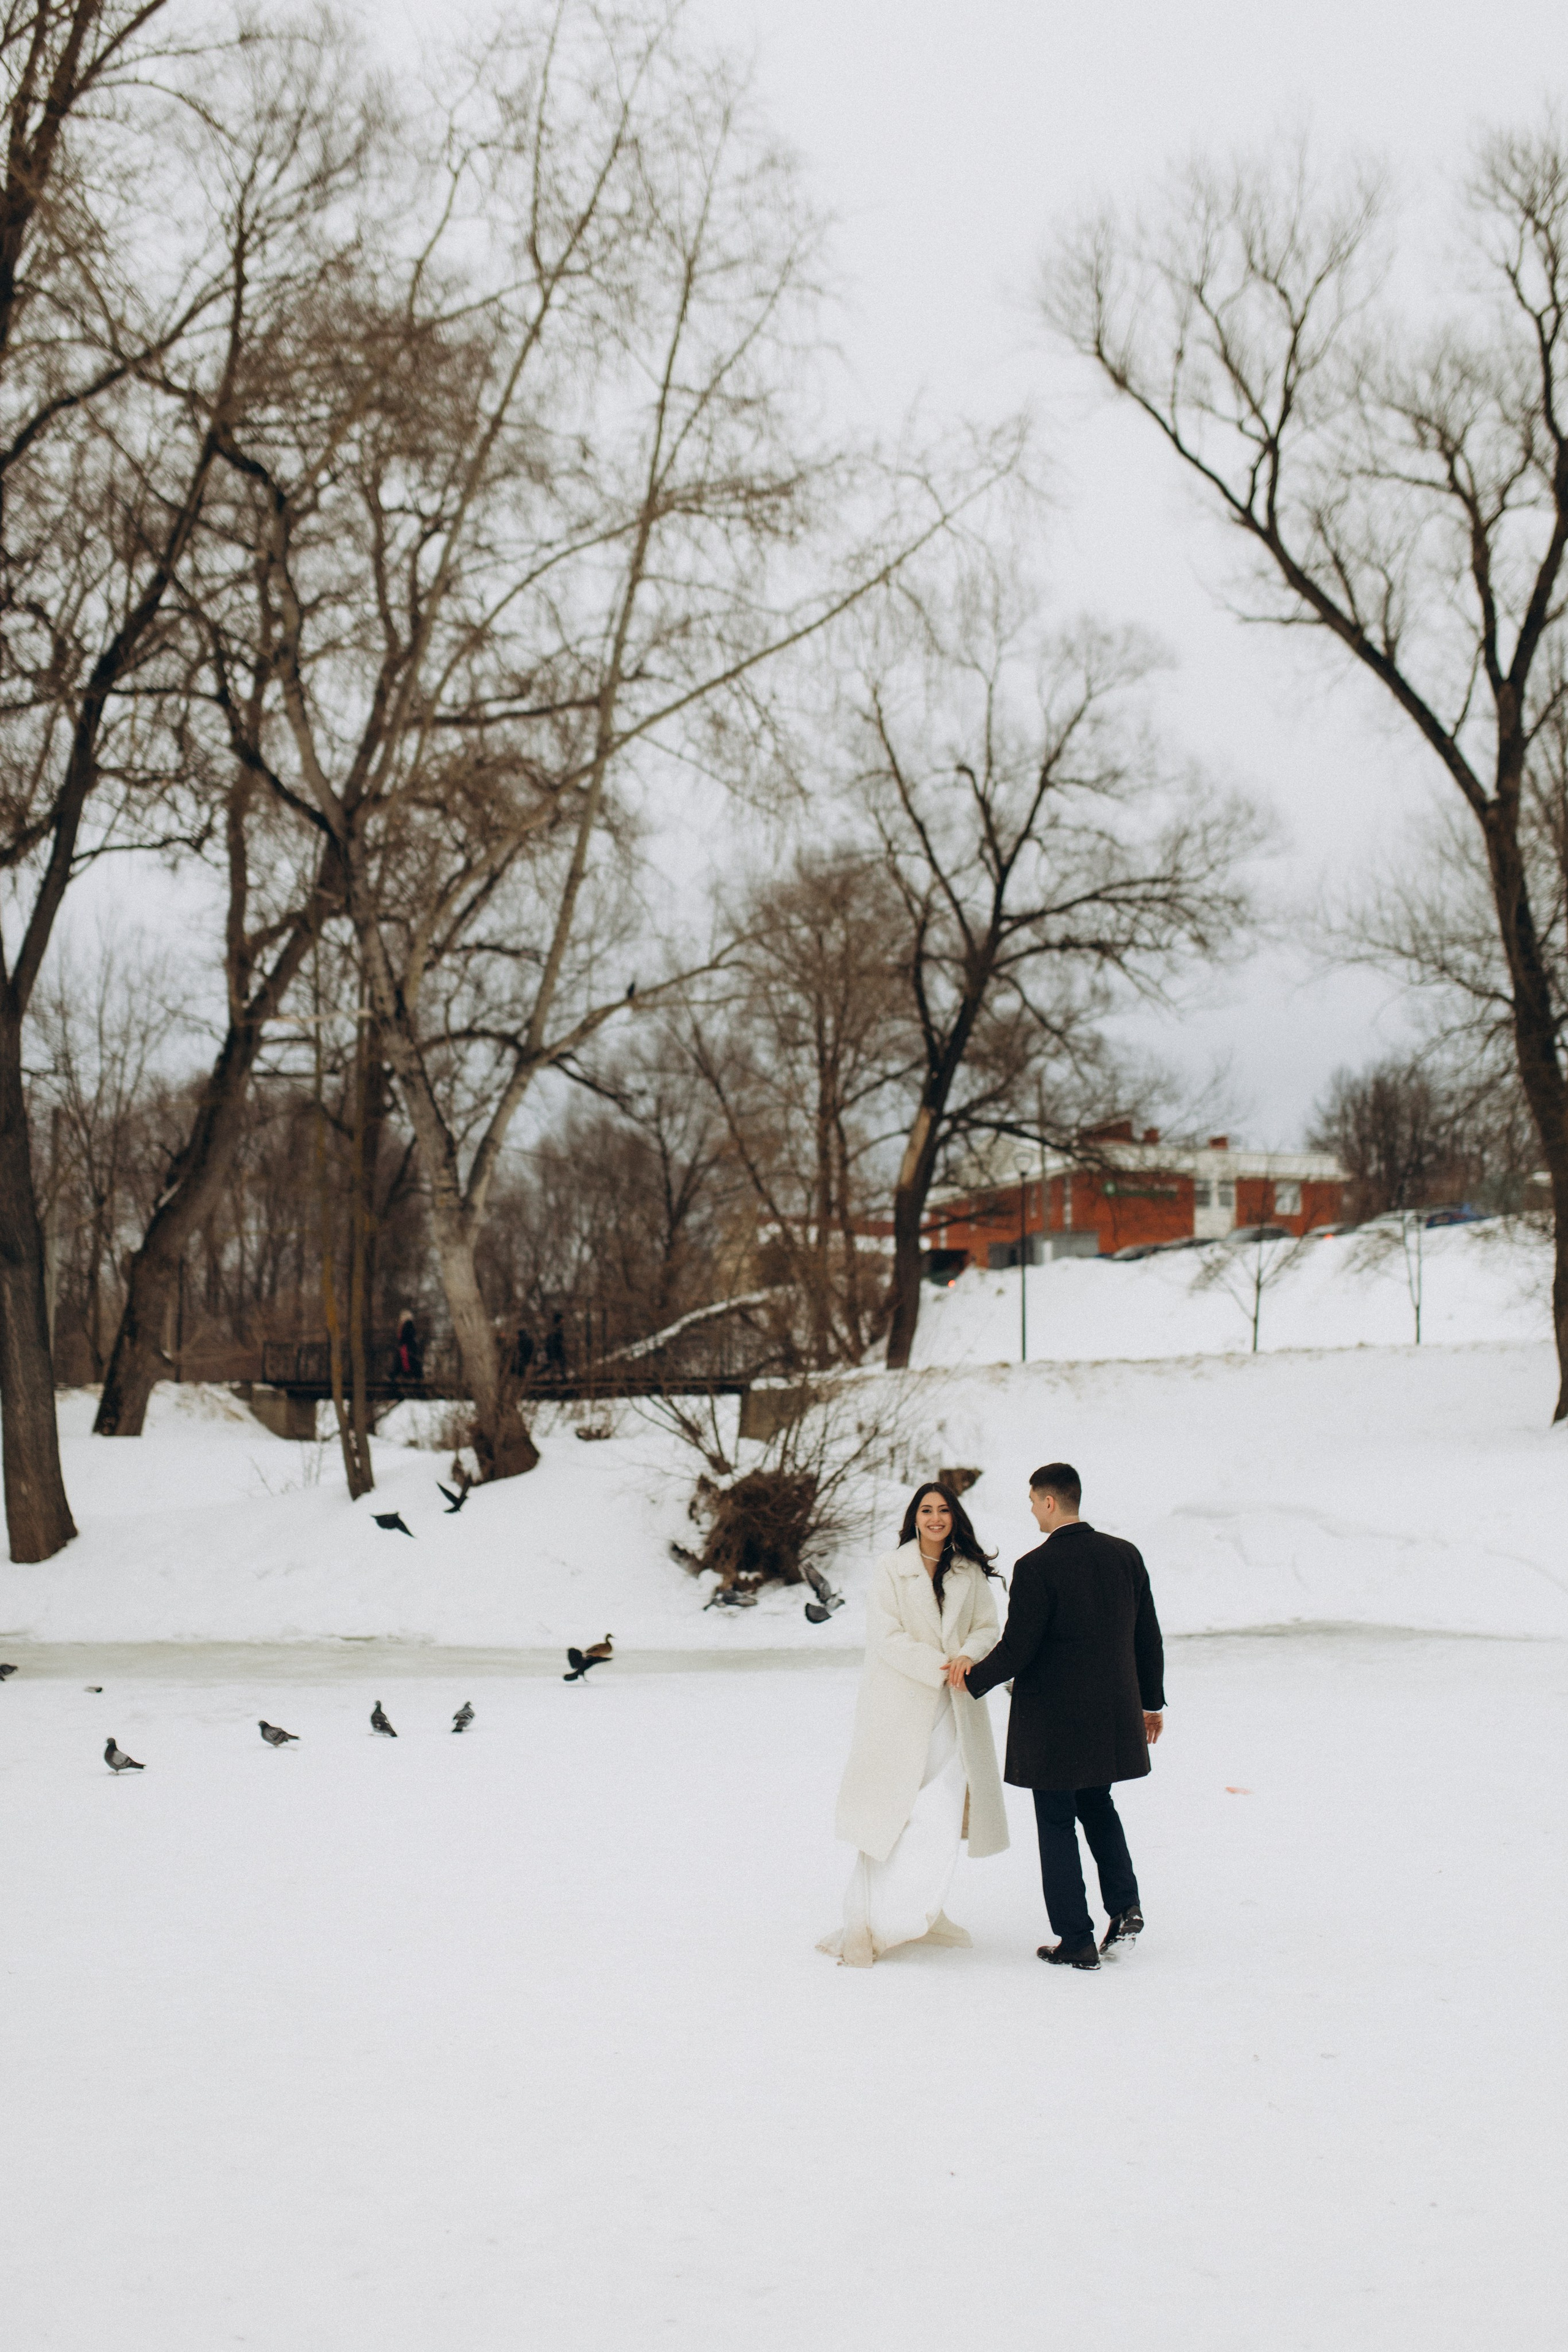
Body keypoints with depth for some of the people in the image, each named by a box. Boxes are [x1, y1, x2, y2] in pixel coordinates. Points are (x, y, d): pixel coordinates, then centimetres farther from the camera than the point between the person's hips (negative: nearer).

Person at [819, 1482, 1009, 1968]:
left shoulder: (970, 1574, 7)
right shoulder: (889, 1569, -5)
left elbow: (987, 1629, 7)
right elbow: (888, 1638, -10)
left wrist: (968, 1656, -15)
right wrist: (940, 1666, -19)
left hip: (951, 1708, 4)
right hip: (898, 1705, -4)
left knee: (943, 1814, 2)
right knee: (889, 1816, -3)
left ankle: (919, 1914, 21)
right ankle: (864, 1926, 6)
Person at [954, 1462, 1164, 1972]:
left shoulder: (1036, 1567, -18)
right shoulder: (1124, 1555, 0)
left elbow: (1017, 1649, -16)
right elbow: (1147, 1636, 7)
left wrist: (973, 1677, 2)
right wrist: (1151, 1701, 17)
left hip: (1053, 1718, -5)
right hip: (1113, 1711, 6)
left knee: (1057, 1823, 7)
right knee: (1096, 1803, 25)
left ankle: (1076, 1942, 10)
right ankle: (1125, 1906, 12)